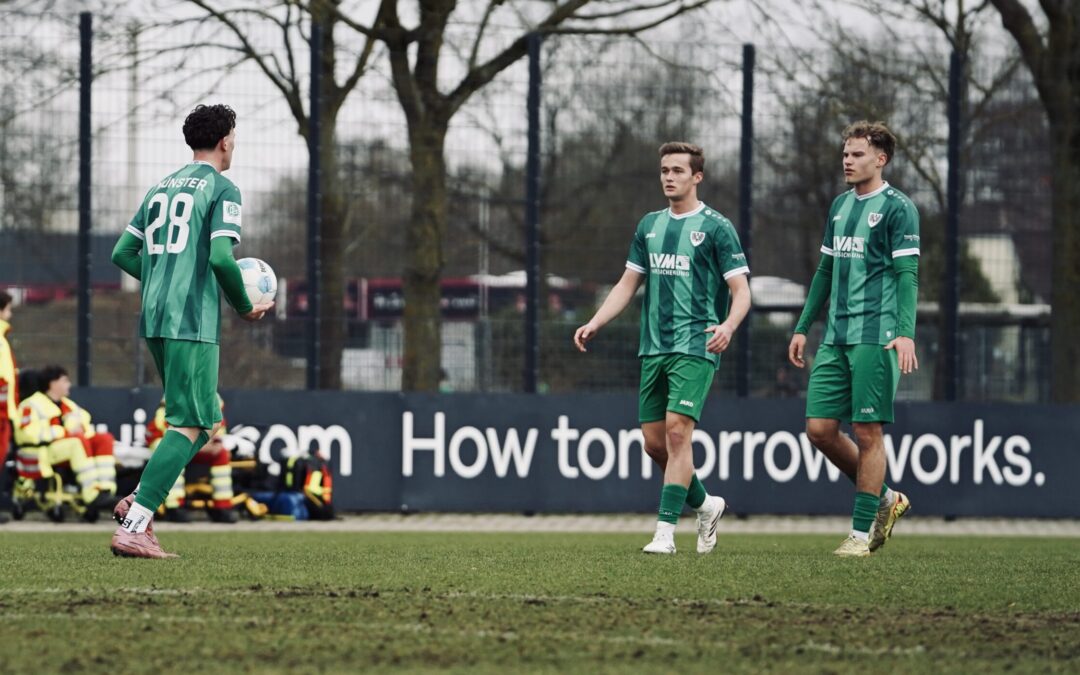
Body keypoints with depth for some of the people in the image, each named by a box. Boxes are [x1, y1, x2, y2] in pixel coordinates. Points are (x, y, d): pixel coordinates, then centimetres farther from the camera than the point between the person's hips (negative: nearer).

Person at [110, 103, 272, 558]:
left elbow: (122, 253, 17)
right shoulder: (222, 189, -5)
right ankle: (134, 528, -17)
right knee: (190, 426, -8)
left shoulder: (162, 188, 18)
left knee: (207, 416, 17)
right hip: (193, 323, -8)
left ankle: (139, 502, 3)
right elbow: (221, 257, -18)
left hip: (153, 319, 8)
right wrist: (245, 307, -3)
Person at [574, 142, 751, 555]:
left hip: (695, 347, -6)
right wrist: (594, 324, 8)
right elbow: (628, 284, 20)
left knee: (677, 431, -16)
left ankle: (665, 532, -14)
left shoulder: (715, 227, -3)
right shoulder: (650, 226, 15)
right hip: (653, 349, 6)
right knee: (653, 442, 5)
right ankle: (705, 506, 27)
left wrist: (728, 326, -26)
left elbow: (741, 291, -6)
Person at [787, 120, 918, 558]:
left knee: (867, 431, -5)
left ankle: (862, 532, 1)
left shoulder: (897, 208, -5)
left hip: (876, 336, -7)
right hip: (836, 337, 7)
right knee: (819, 428, 1)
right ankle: (885, 499, 18)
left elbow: (907, 274, -11)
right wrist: (803, 328, 22)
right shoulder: (841, 206, 17)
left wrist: (905, 332, -22)